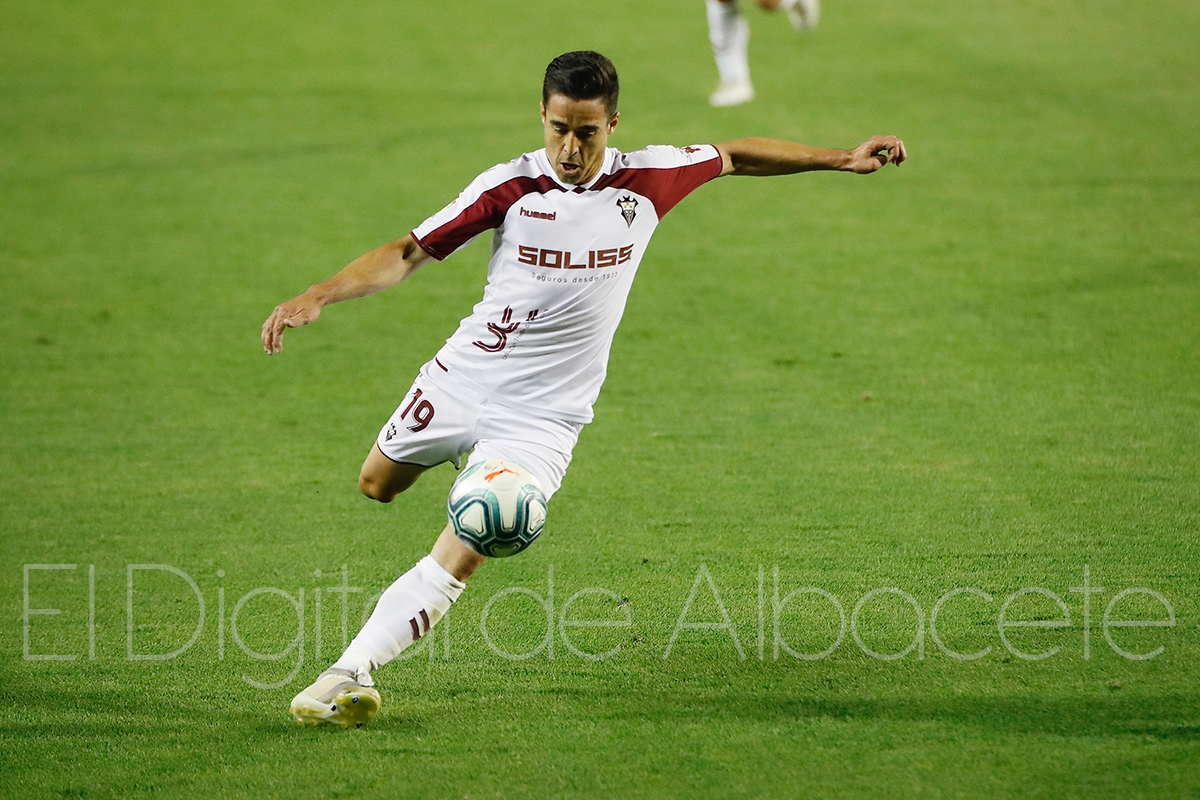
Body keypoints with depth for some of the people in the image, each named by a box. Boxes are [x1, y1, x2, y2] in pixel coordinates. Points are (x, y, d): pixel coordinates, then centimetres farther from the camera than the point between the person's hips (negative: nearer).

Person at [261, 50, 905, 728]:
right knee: (377, 486, 24)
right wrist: (318, 296, -25)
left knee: (460, 557, -17)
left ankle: (351, 674, -16)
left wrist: (842, 159, 15)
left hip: (544, 412, -2)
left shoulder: (647, 178, -8)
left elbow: (733, 157, 10)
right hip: (464, 380, 2)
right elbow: (408, 254, -11)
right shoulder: (510, 187, -12)